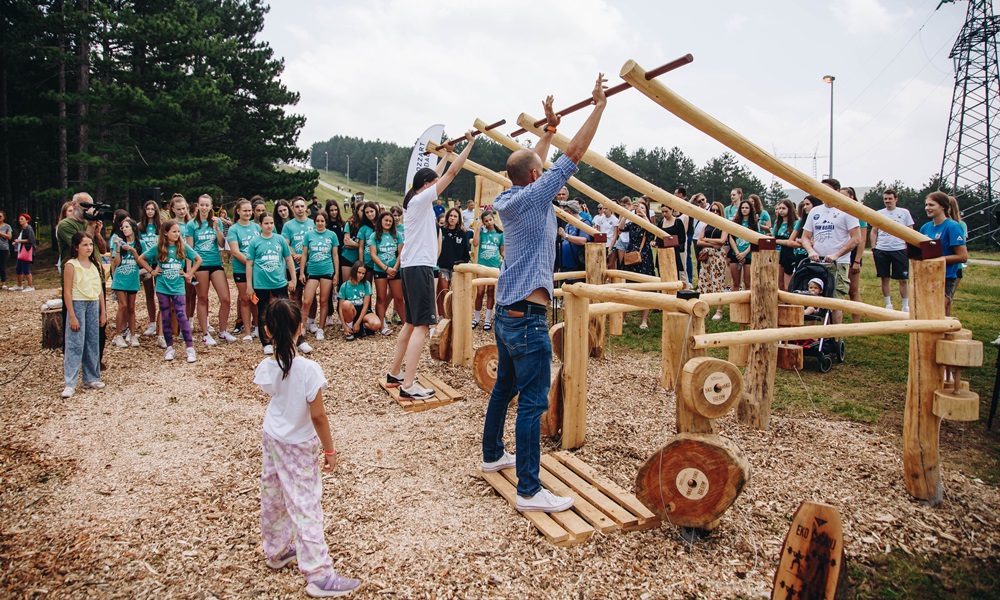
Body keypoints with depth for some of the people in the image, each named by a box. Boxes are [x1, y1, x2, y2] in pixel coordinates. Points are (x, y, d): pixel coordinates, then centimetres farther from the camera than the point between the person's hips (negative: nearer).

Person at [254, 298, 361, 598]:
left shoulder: (266, 368, -10)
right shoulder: (308, 369, -26)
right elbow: (317, 416, -21)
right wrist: (330, 450, -11)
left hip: (271, 439, 6)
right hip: (299, 447, -6)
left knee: (272, 498, 21)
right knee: (305, 508, -2)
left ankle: (276, 551, 41)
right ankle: (319, 575, 4)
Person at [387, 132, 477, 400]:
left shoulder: (412, 200, 15)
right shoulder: (421, 200, -9)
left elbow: (435, 175, 31)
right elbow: (451, 173, -9)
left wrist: (446, 154, 39)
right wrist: (470, 144, -2)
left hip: (410, 267, 10)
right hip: (419, 267, -10)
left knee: (411, 323, 17)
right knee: (422, 325, -12)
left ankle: (394, 373, 22)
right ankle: (408, 385, -16)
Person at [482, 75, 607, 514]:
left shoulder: (509, 198, 11)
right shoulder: (535, 195, -11)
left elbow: (532, 164, 28)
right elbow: (574, 154, -11)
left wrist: (549, 127, 35)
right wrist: (599, 105, -4)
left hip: (505, 313, 10)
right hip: (527, 317, -10)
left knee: (505, 387, 21)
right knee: (533, 402, -8)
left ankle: (493, 454, 36)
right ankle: (529, 491, -4)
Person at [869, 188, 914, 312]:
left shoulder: (904, 213, 6)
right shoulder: (879, 214, 9)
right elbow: (874, 232, 12)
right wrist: (873, 248, 3)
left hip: (899, 250, -1)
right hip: (881, 250, 1)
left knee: (903, 279, 0)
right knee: (885, 279, 6)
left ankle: (906, 306, 10)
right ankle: (888, 305, 17)